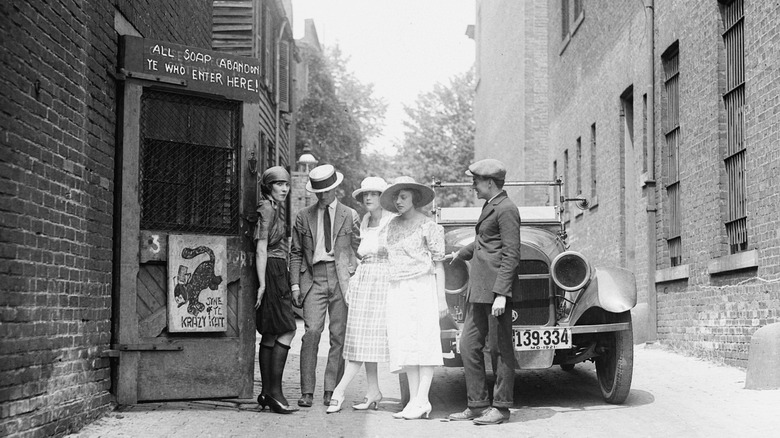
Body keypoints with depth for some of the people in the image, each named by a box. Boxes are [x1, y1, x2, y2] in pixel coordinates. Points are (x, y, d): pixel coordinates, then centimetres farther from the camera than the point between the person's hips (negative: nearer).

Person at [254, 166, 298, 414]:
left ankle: (267, 393, 11)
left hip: (277, 273, 10)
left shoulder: (277, 208, 19)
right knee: (287, 330, -13)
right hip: (271, 271, -10)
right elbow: (261, 249, -15)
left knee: (271, 334, 8)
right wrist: (262, 284, -19)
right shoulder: (267, 208, -9)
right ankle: (275, 391, -14)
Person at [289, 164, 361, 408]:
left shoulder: (350, 216, 10)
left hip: (341, 279, 0)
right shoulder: (304, 217, 12)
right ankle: (307, 391, -7)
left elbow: (357, 251, 10)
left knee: (339, 336, -1)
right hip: (313, 277, 0)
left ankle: (331, 390, 7)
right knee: (311, 332, -11)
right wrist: (295, 284, 3)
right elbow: (296, 253, 13)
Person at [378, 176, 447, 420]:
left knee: (424, 342, -8)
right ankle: (414, 400, 6)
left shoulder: (428, 226, -1)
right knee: (404, 344, 2)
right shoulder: (391, 226, 15)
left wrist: (441, 298, -6)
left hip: (422, 287, -6)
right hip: (396, 290, 6)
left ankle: (422, 401, -8)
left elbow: (438, 264, -2)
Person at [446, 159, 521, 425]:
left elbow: (511, 255, -17)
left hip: (495, 290, -10)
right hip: (477, 290, 10)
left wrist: (501, 294, -22)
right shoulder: (490, 206, 18)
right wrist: (461, 253, 49)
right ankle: (477, 405, 14)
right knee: (469, 346, 8)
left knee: (500, 349, -1)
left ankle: (501, 407, 8)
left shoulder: (506, 209, -11)